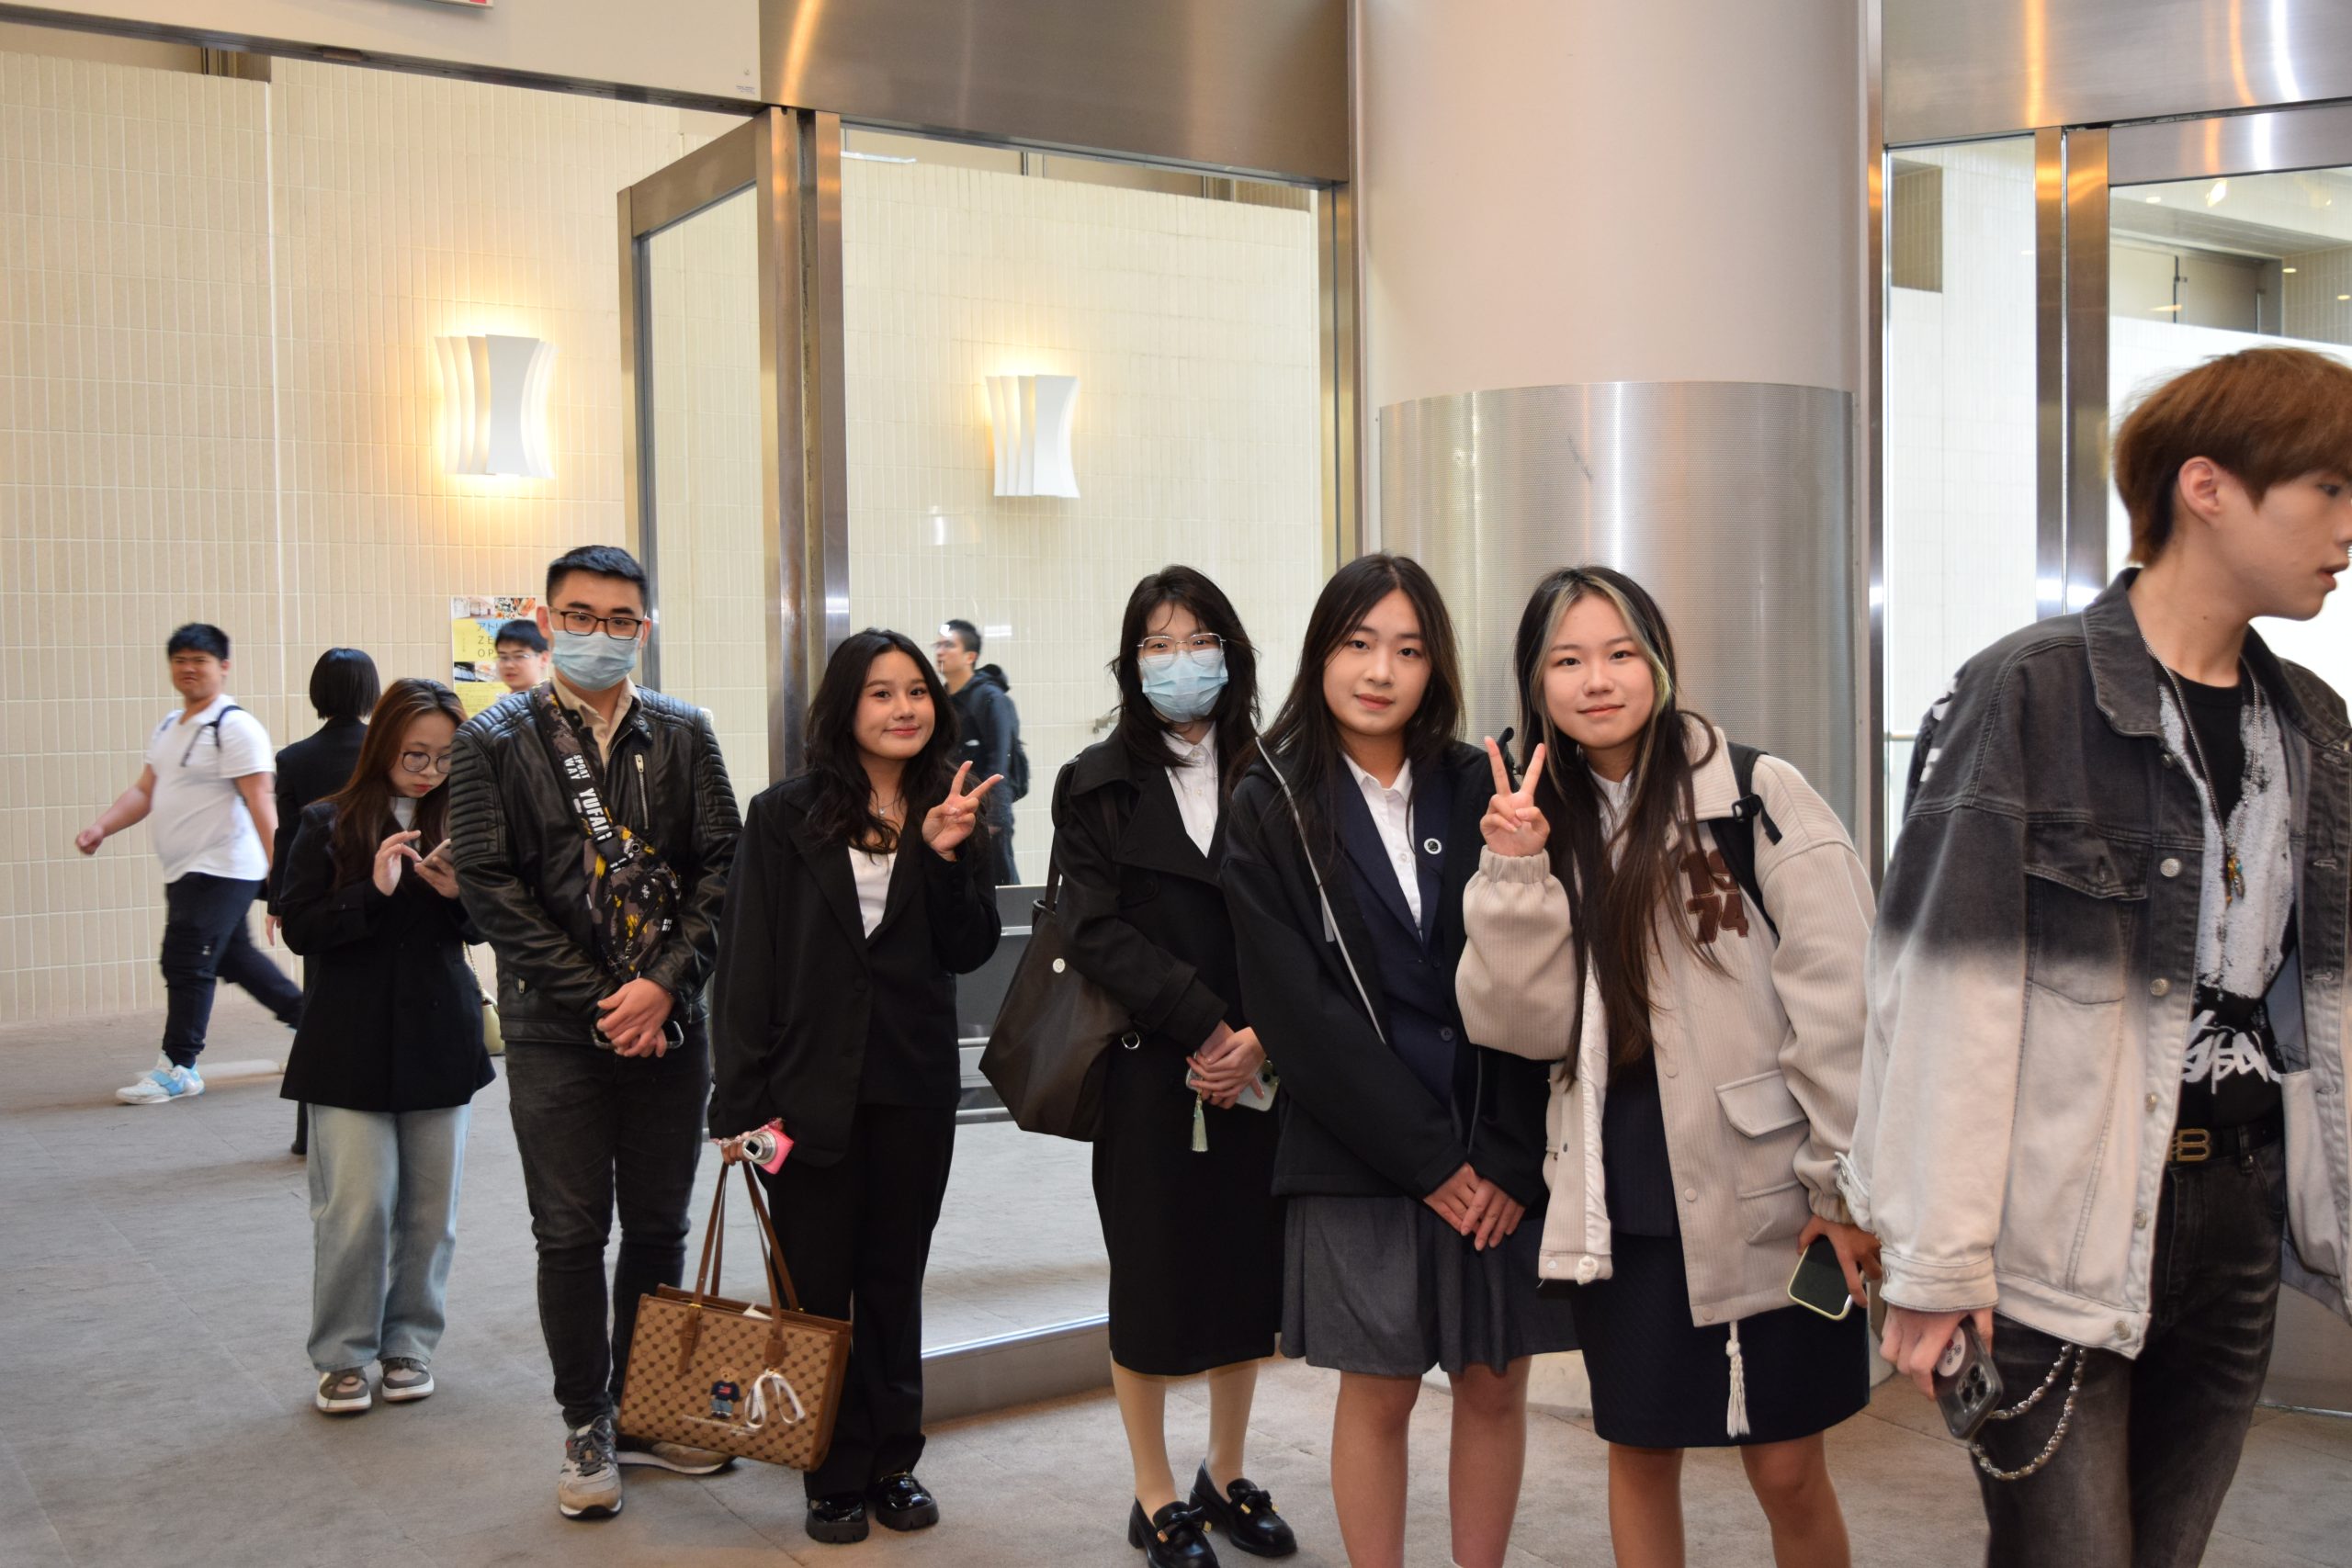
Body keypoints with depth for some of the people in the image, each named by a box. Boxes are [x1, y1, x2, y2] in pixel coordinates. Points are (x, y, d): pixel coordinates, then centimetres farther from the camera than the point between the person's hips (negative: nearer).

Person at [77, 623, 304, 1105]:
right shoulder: (168, 727, 15)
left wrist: (278, 867, -25)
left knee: (186, 962, -7)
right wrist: (101, 827, -2)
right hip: (185, 870, 9)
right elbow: (144, 790, 14)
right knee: (234, 956, 17)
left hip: (220, 868, -9)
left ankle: (178, 1068, 2)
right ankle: (307, 1016, 31)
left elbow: (259, 800, -19)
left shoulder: (235, 727, -13)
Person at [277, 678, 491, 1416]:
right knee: (357, 1205, -3)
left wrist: (460, 894, -13)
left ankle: (409, 1343, 22)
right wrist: (373, 891, -19)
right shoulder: (328, 823, -3)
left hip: (439, 1042, 3)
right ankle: (342, 1356, 12)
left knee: (430, 1207, 8)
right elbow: (299, 927, -6)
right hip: (352, 1044, -3)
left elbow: (484, 929, 8)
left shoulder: (457, 821, 4)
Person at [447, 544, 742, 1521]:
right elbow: (489, 886, -7)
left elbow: (723, 864, 0)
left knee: (659, 1228, 10)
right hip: (556, 1031, -2)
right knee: (572, 1236, 5)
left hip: (670, 1025, 2)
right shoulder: (495, 741, -1)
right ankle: (586, 1429, 19)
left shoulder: (683, 734, 5)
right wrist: (599, 1001, -11)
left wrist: (663, 983, -12)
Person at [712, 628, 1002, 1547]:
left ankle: (893, 1463, 26)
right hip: (811, 1085, -2)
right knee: (817, 1284, 7)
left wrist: (947, 855, -16)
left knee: (895, 1282, 14)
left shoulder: (951, 813, 3)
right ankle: (835, 1478, 19)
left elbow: (968, 953, -1)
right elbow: (748, 962, -6)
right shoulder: (785, 816, -4)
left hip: (914, 1090, 2)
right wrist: (742, 1101, -10)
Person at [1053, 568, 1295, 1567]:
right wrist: (1203, 1026, -16)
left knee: (1247, 1270, 9)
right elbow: (1096, 928, -8)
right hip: (1146, 1068, -2)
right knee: (1152, 1278, 6)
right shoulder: (1100, 784, 2)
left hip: (1256, 1068, 2)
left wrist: (1259, 1037, -15)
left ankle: (1227, 1478, 27)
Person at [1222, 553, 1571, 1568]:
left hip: (1501, 1159, 2)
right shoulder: (1272, 810, -2)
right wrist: (1429, 1157, -11)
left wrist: (1508, 1154, -9)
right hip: (1360, 1157, -2)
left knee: (1495, 1388, 9)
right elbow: (1297, 1011, -7)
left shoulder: (1476, 792, 4)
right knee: (1378, 1396, 6)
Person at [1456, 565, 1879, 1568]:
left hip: (1766, 1197, -4)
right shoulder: (1541, 822, 7)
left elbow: (1839, 1003, -9)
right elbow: (1528, 1026, -2)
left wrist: (1844, 1189, -10)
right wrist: (1515, 875, -14)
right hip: (1620, 1204, 4)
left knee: (1786, 1470, 4)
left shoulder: (1759, 798, -8)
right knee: (1640, 1453, 15)